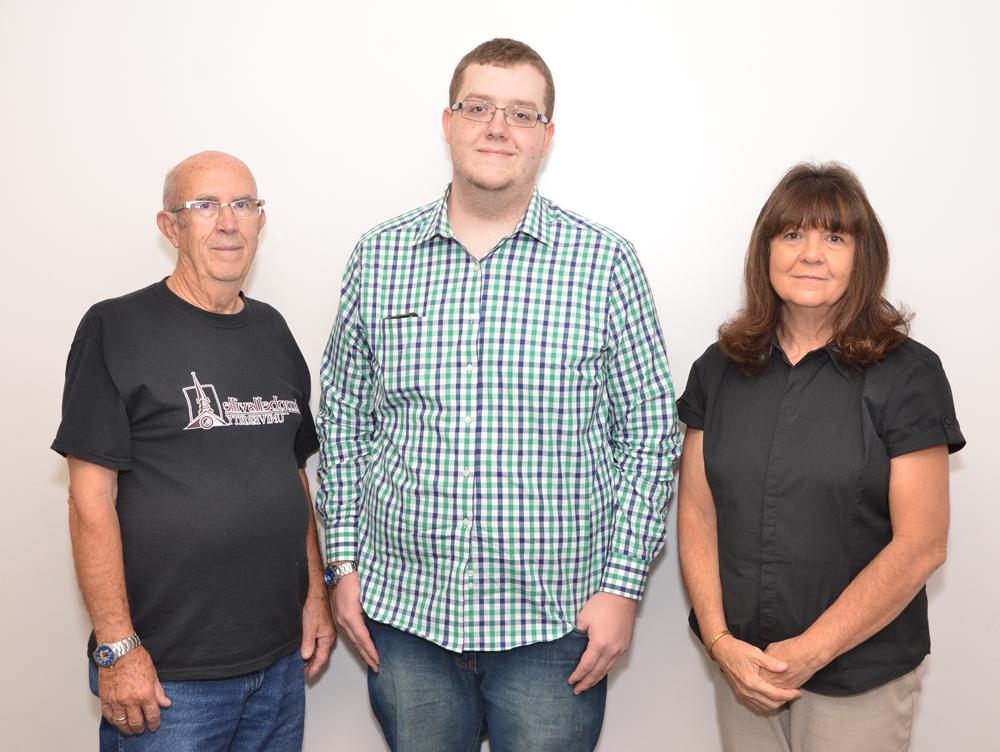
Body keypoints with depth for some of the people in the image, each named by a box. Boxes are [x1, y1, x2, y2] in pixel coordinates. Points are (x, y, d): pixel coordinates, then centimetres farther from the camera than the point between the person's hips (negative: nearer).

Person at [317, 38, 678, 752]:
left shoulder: (605, 262, -4)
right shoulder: (378, 257, 3)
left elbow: (649, 433, -1)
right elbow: (342, 418, 9)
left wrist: (623, 585, -5)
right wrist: (344, 564, 5)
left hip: (555, 622, -2)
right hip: (403, 612, 2)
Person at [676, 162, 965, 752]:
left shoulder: (907, 375, -8)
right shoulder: (719, 370, 3)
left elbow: (920, 546, -11)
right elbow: (697, 514, 2)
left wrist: (812, 652, -13)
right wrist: (720, 640, -9)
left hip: (859, 676, -3)